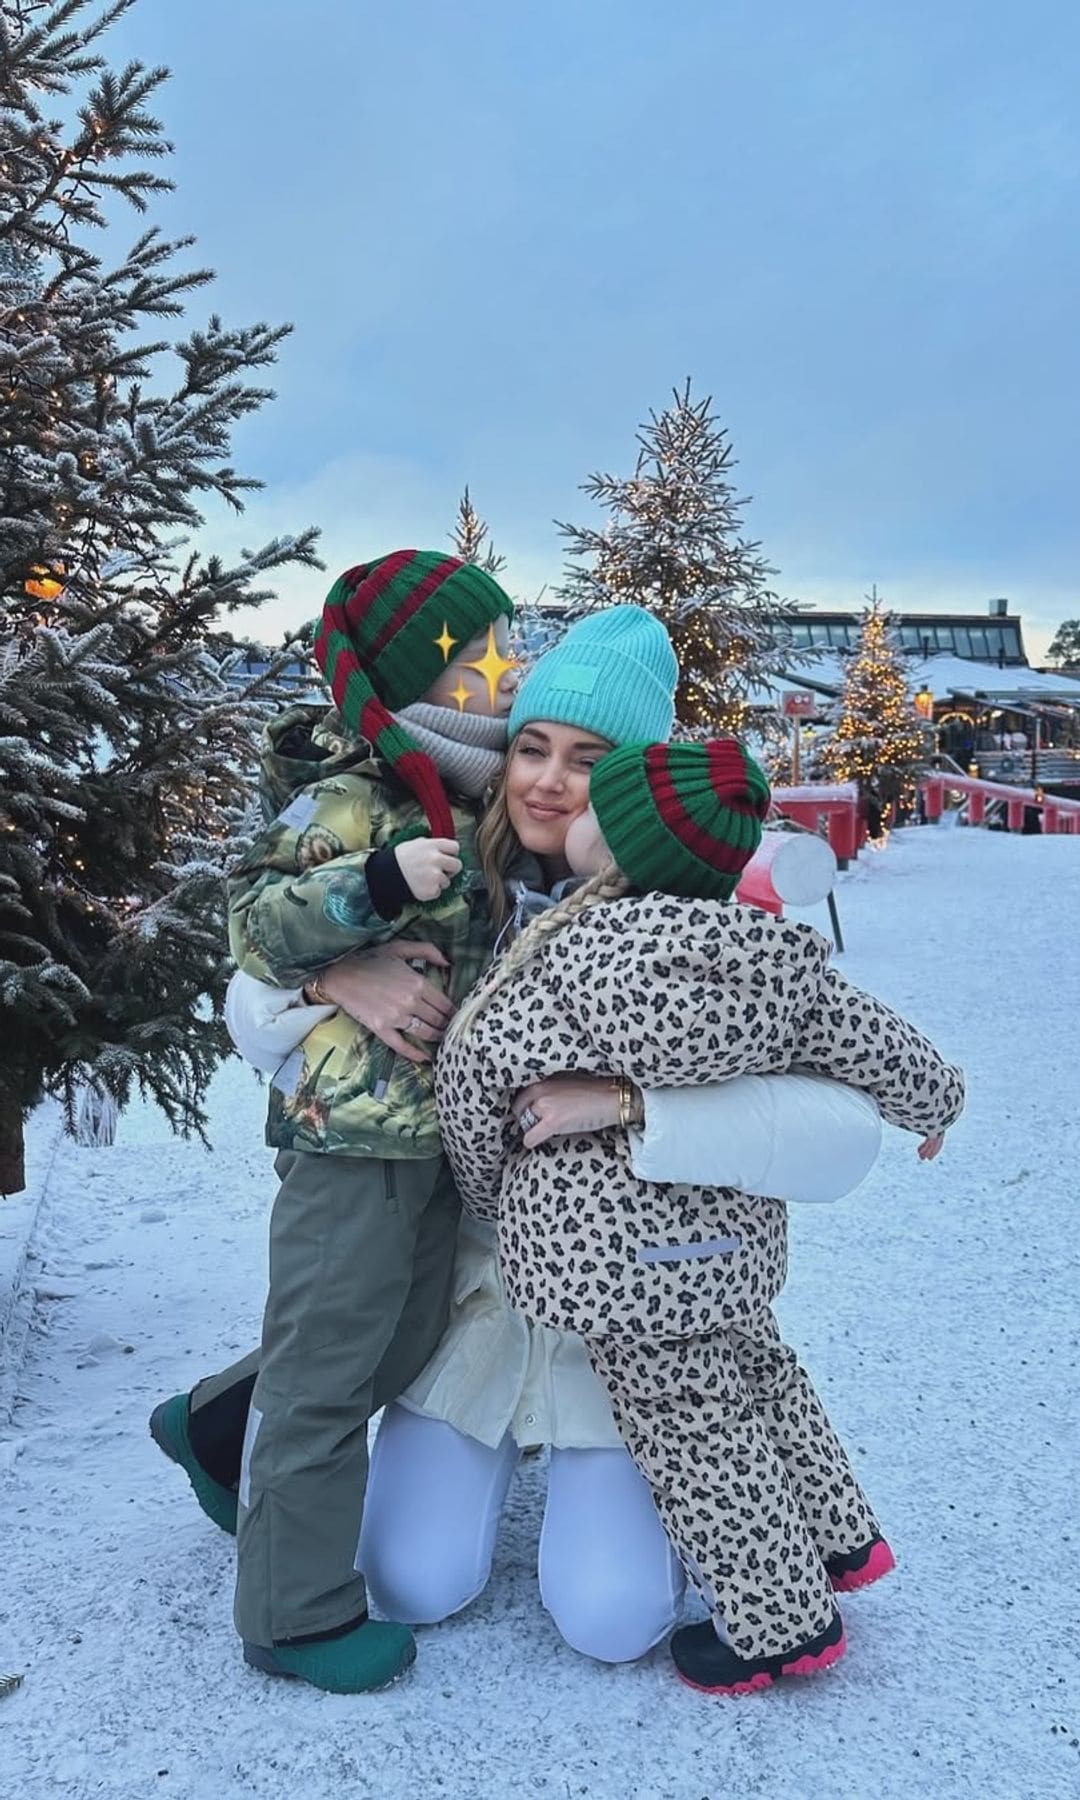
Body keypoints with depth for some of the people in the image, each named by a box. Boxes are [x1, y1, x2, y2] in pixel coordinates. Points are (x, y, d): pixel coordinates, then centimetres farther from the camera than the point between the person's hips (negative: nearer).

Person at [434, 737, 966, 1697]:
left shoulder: (563, 960, -20)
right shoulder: (776, 957, -9)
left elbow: (476, 1076, -12)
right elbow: (878, 1047, -1)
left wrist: (486, 1188, 7)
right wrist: (937, 1102, 22)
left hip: (607, 1247, -5)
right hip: (734, 1228, 6)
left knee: (692, 1433, 11)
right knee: (755, 1371, 29)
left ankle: (782, 1622, 26)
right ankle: (840, 1537, 43)